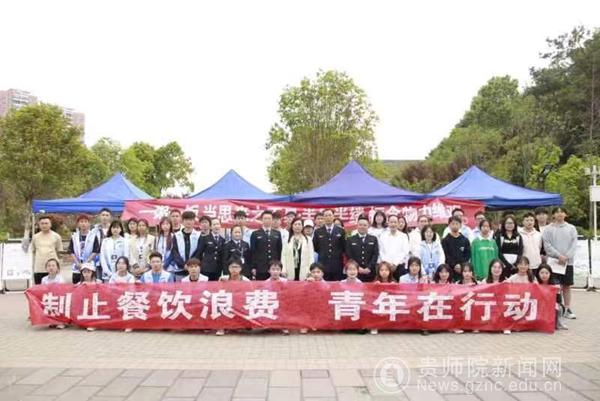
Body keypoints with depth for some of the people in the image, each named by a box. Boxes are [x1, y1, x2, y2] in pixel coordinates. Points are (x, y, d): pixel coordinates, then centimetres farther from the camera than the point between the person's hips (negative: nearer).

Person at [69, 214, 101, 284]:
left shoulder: (93, 236, 1)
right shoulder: (74, 237, 8)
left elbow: (95, 251, -3)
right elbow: (71, 252, 4)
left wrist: (85, 263, -11)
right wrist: (78, 264, -8)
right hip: (77, 268, 2)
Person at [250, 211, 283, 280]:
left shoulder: (277, 234, 13)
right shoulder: (255, 234, 4)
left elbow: (280, 250, 12)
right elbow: (253, 252, 1)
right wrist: (253, 267, -4)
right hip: (260, 268, -2)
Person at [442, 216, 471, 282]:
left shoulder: (465, 240, 12)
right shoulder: (445, 240, 5)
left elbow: (468, 255, 7)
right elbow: (445, 256, -2)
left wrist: (461, 265, -8)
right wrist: (454, 265, -13)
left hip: (463, 269, 2)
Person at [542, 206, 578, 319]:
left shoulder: (571, 228, 8)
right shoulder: (548, 229, 2)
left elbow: (574, 244, 0)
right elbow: (547, 245, -6)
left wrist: (566, 257, -13)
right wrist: (559, 256, -16)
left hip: (568, 261, 2)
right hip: (553, 261, -2)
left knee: (567, 285, 7)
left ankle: (567, 309, 14)